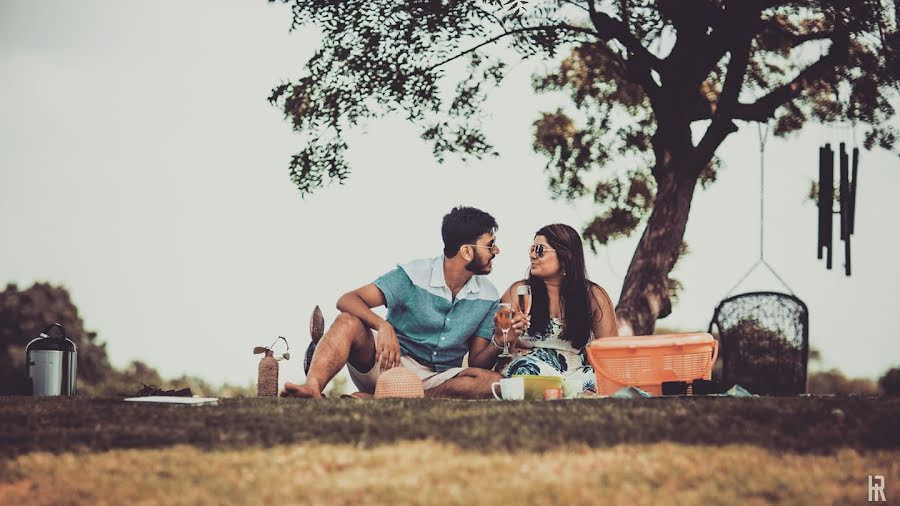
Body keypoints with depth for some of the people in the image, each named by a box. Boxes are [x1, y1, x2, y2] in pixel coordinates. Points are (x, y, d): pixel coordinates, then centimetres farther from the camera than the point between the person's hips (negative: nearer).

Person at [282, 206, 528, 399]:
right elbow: (348, 301, -15)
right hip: (390, 365, -2)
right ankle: (312, 390, -57)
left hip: (438, 381, 3)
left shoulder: (488, 297, 6)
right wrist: (383, 327, -35)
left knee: (492, 381, -29)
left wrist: (499, 342, -16)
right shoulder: (414, 275, -6)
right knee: (348, 322, -28)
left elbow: (477, 363, 7)